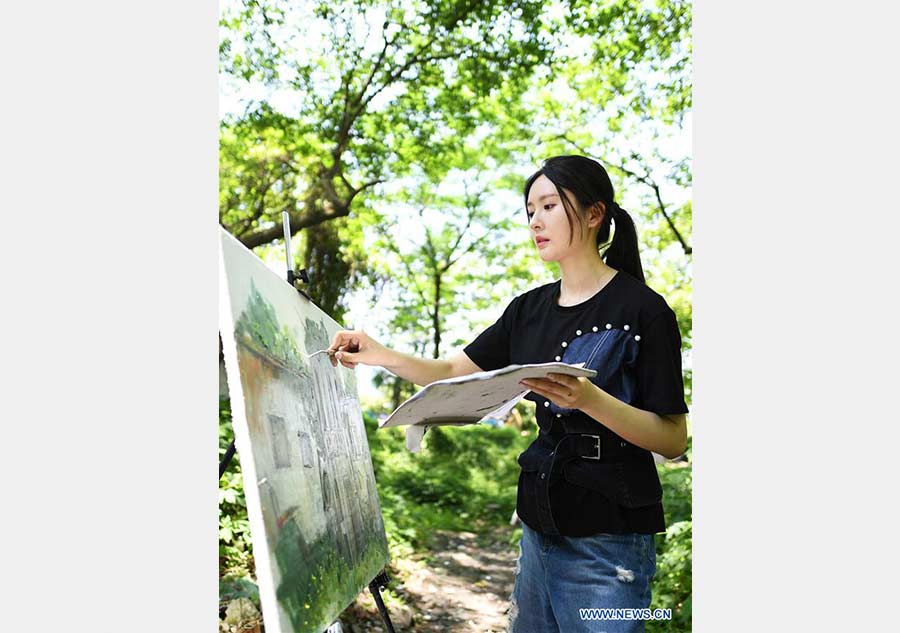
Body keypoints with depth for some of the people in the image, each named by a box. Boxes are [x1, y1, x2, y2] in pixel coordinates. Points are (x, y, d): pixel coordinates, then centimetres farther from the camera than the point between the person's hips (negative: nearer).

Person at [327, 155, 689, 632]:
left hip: (607, 542, -6)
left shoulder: (641, 309, -13)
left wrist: (588, 400, -30)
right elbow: (453, 373, 8)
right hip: (540, 526, 6)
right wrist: (382, 356, -9)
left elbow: (674, 440, -14)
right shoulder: (529, 309, 6)